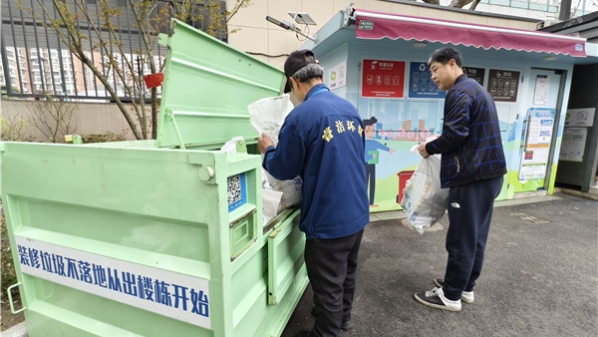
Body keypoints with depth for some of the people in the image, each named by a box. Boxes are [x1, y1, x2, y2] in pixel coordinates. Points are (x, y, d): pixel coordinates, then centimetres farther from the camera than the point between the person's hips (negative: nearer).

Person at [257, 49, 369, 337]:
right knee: (346, 273, 27)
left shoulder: (301, 116, -19)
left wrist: (267, 150, 10)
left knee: (328, 284, 13)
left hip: (329, 220, -8)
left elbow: (283, 169, -10)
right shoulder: (350, 109, 4)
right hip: (357, 212, 8)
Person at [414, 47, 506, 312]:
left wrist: (429, 148, -5)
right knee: (476, 236, 18)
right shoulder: (476, 89, 19)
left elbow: (455, 135, -22)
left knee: (461, 239, 1)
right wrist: (438, 146, 12)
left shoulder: (459, 92, -13)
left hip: (471, 176, -10)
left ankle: (451, 296, 17)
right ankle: (466, 287, 33)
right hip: (488, 173, 10)